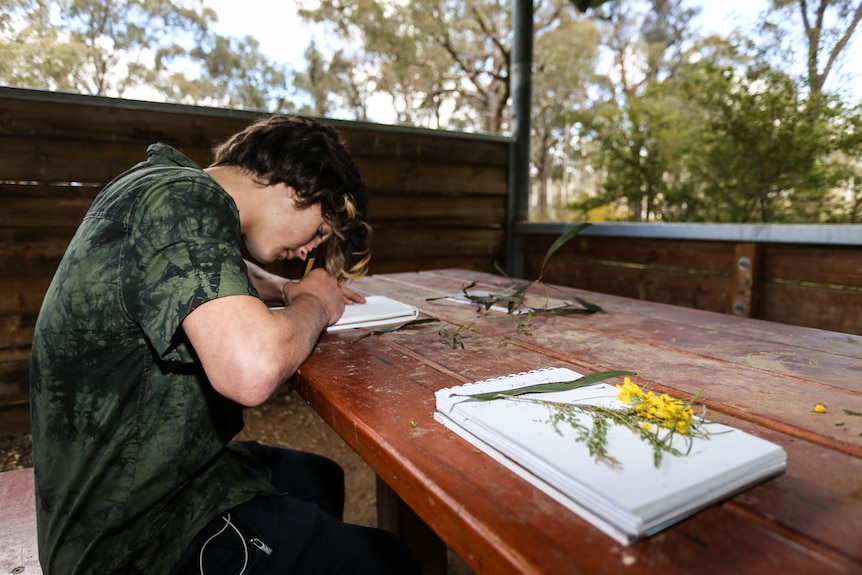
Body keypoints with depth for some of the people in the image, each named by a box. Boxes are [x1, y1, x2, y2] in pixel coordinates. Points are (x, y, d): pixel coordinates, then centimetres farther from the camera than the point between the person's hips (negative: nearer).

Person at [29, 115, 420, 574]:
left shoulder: (166, 181, 7)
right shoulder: (186, 200, -24)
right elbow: (252, 371, -40)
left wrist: (284, 290, 9)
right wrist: (313, 304, -18)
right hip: (143, 535, -9)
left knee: (321, 479, 26)